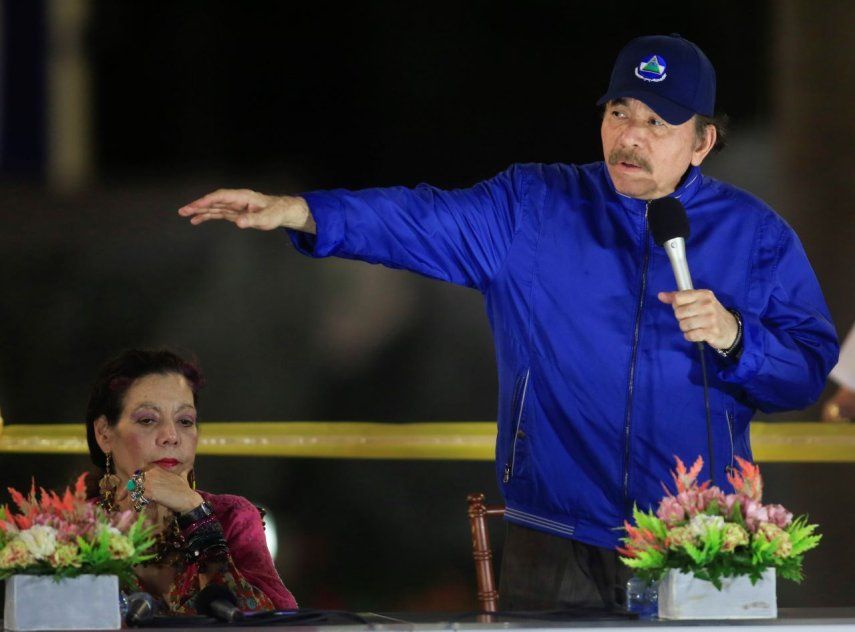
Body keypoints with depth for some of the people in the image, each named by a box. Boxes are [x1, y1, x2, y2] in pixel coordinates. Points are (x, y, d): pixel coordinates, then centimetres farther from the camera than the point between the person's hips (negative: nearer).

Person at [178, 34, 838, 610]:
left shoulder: (754, 233, 7)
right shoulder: (531, 209, 7)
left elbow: (811, 368, 4)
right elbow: (421, 221, -4)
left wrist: (733, 337, -15)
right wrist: (296, 211, -18)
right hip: (556, 543, 0)